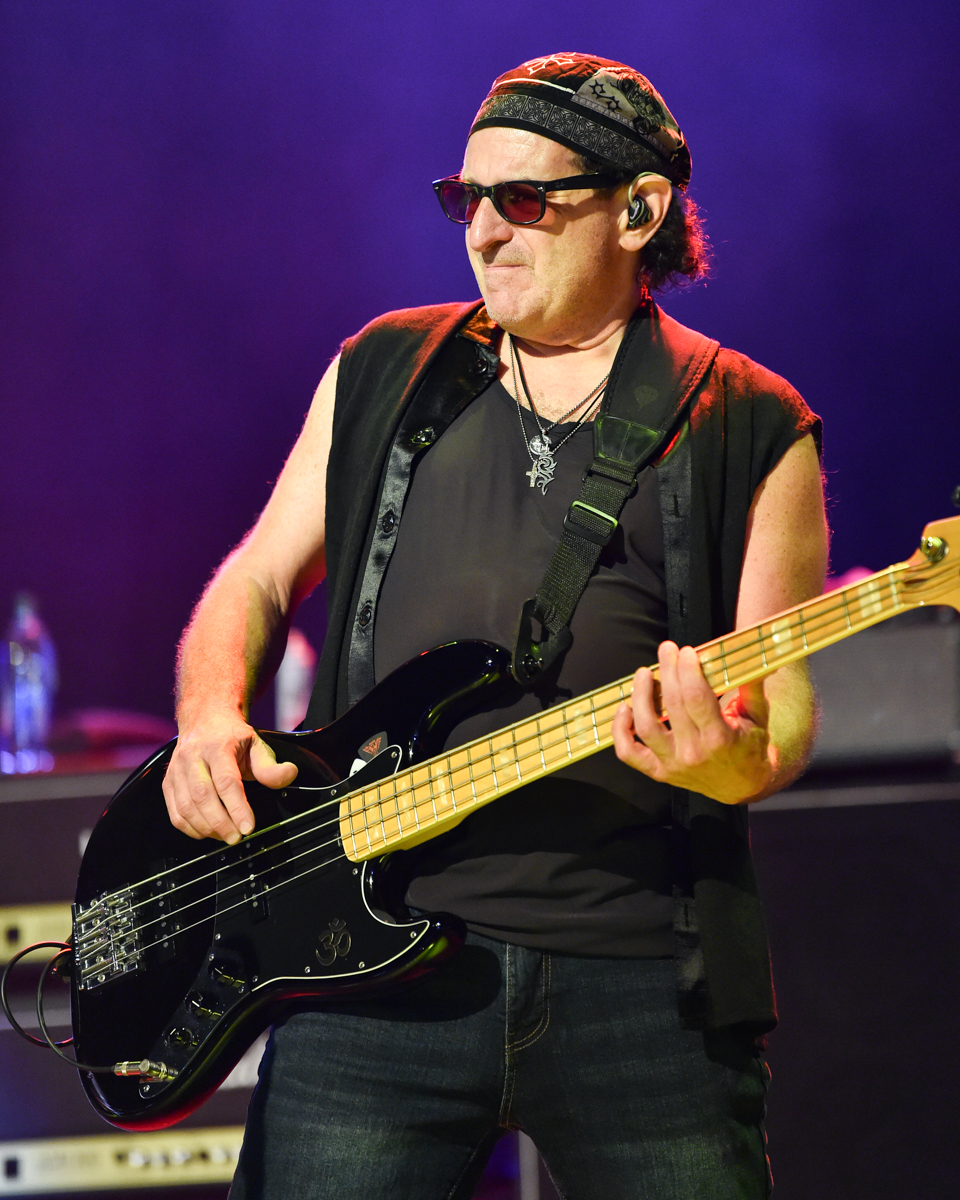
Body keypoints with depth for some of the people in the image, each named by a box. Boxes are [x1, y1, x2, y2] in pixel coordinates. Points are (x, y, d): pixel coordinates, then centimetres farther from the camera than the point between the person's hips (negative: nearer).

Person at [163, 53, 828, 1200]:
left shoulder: (750, 429, 5)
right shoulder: (383, 374, 14)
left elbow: (783, 703, 0)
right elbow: (257, 579, 19)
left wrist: (737, 762, -23)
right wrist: (211, 721, -1)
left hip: (644, 974, -1)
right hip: (374, 955, 1)